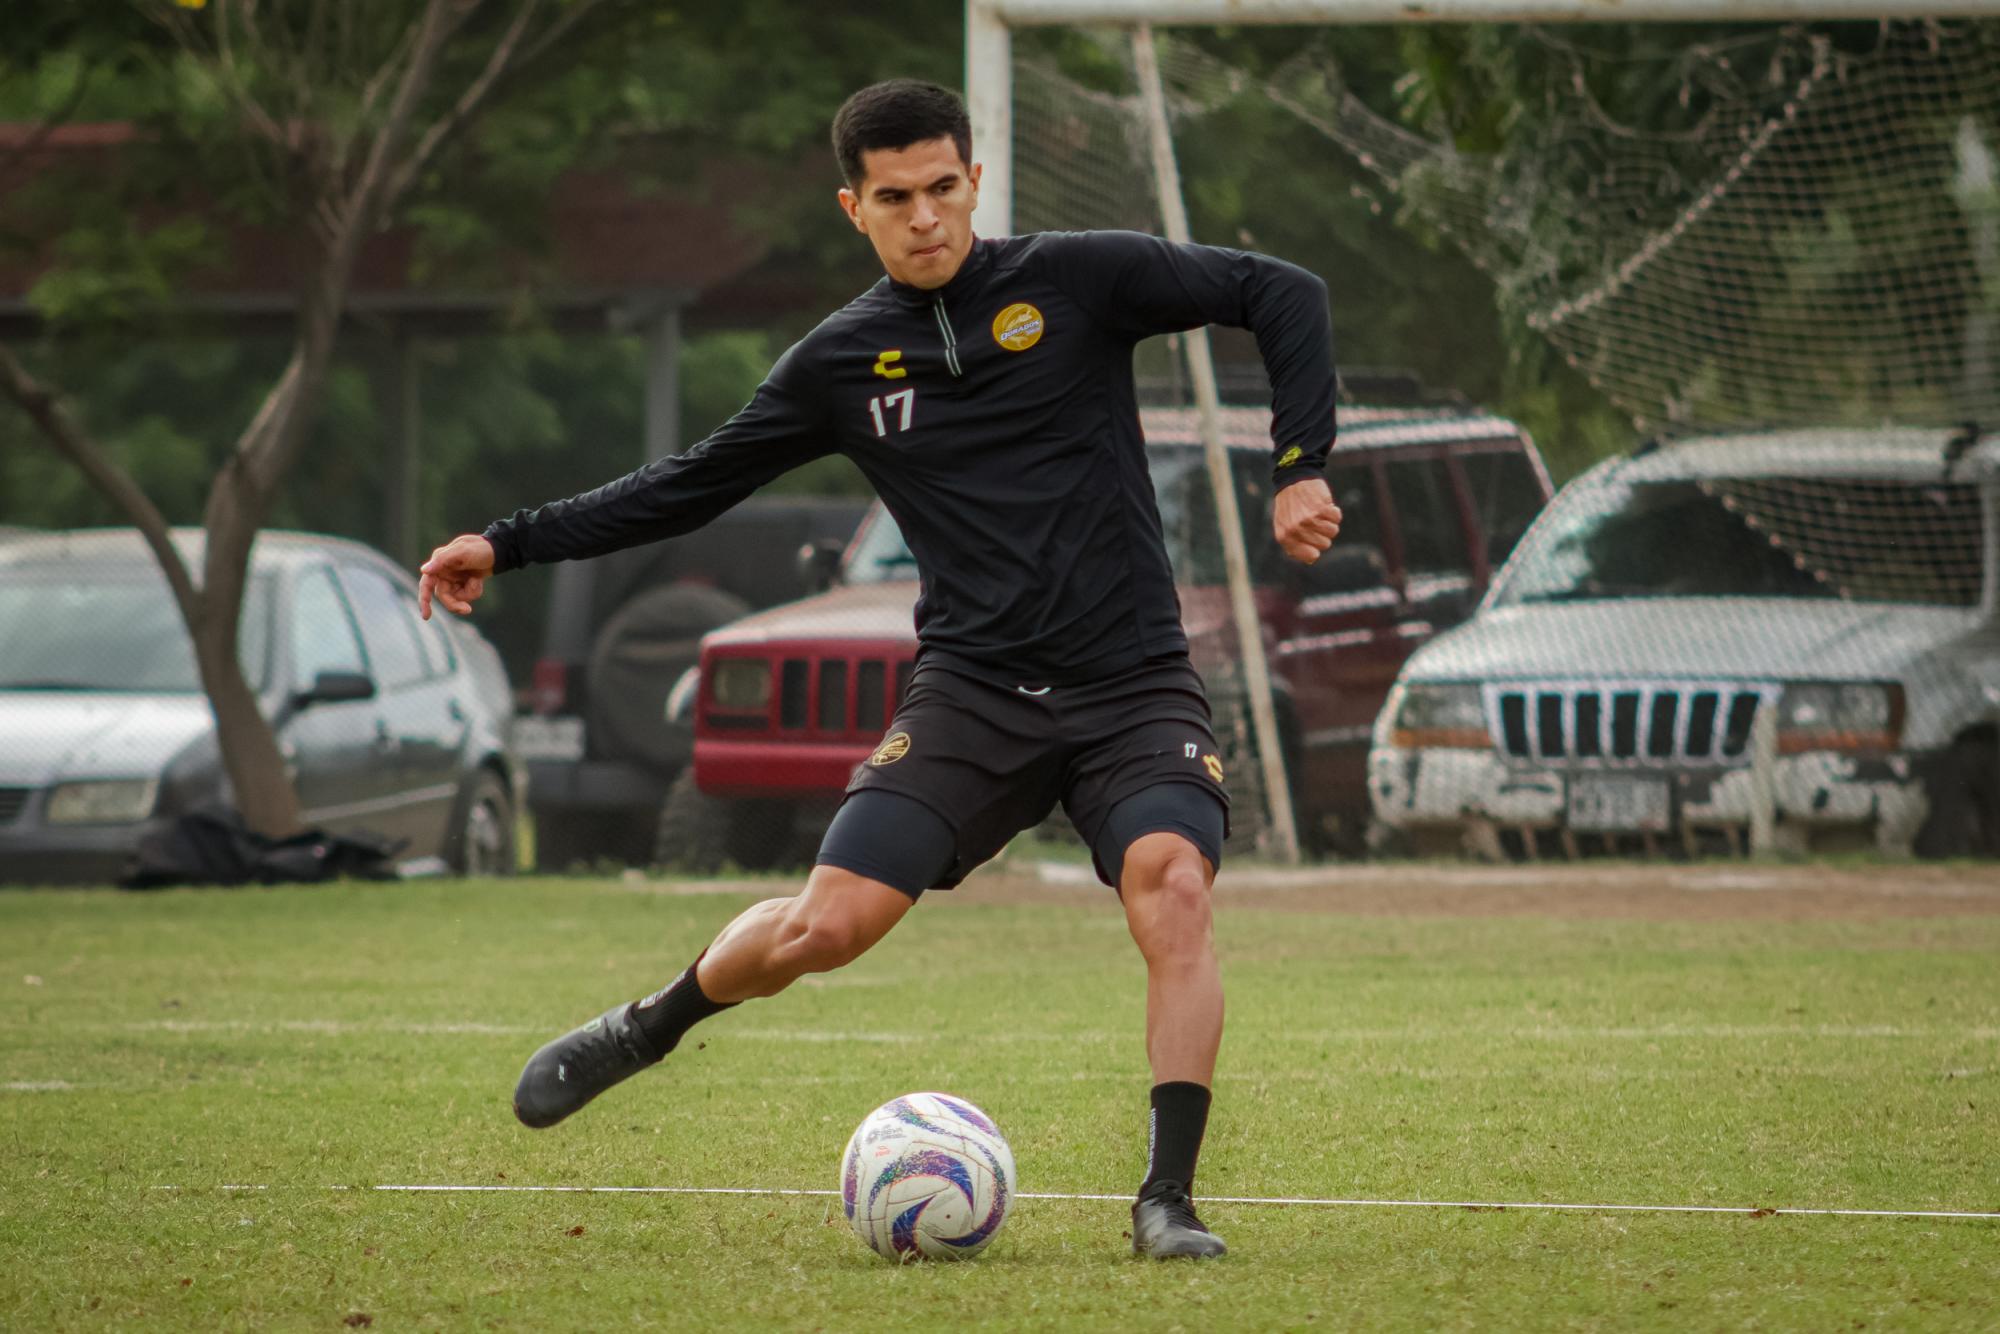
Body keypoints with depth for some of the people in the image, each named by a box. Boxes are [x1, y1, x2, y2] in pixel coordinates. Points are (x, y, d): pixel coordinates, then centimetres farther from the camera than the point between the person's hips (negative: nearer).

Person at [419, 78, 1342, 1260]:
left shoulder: (1077, 279, -1)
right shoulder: (843, 363, 7)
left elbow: (1284, 297, 0)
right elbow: (692, 485, 16)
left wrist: (1301, 467, -11)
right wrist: (509, 545, 12)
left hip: (1136, 687, -2)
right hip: (975, 686, 2)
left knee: (1173, 886, -28)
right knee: (825, 925, -10)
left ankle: (1169, 1199, -20)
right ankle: (647, 1031, 20)